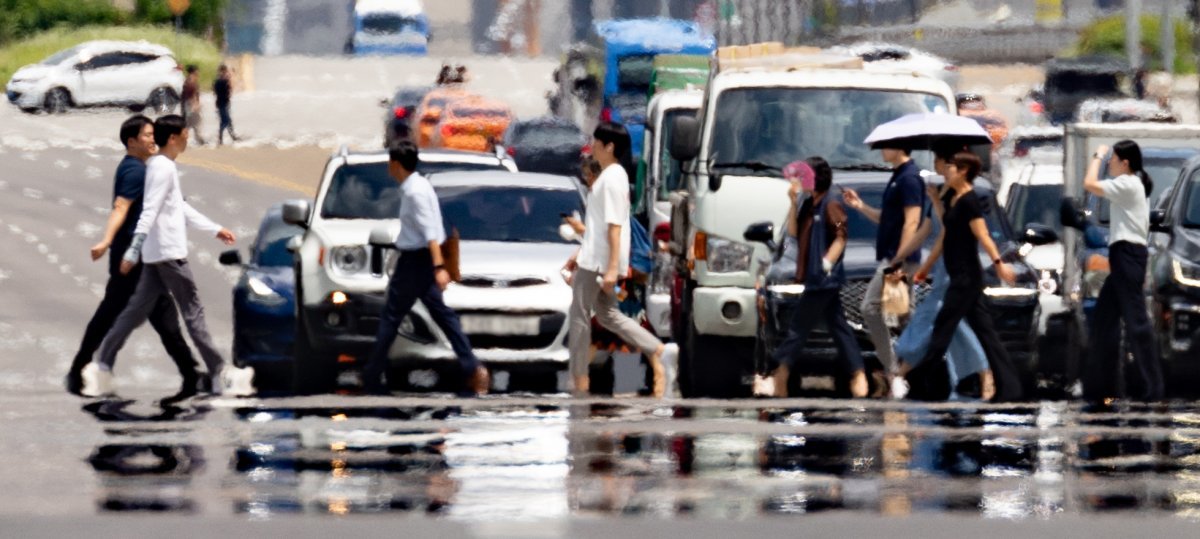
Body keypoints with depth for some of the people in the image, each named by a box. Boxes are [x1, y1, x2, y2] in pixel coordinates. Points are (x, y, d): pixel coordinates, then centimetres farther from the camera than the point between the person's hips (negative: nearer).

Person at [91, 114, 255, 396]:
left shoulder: (162, 166, 16)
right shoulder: (163, 169, -16)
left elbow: (180, 207, 26)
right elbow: (149, 212, -23)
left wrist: (215, 229, 30)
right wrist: (133, 252, -28)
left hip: (156, 256, 10)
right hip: (169, 253, -10)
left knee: (138, 309, 9)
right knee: (193, 311, -5)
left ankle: (104, 363, 7)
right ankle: (219, 374, -1)